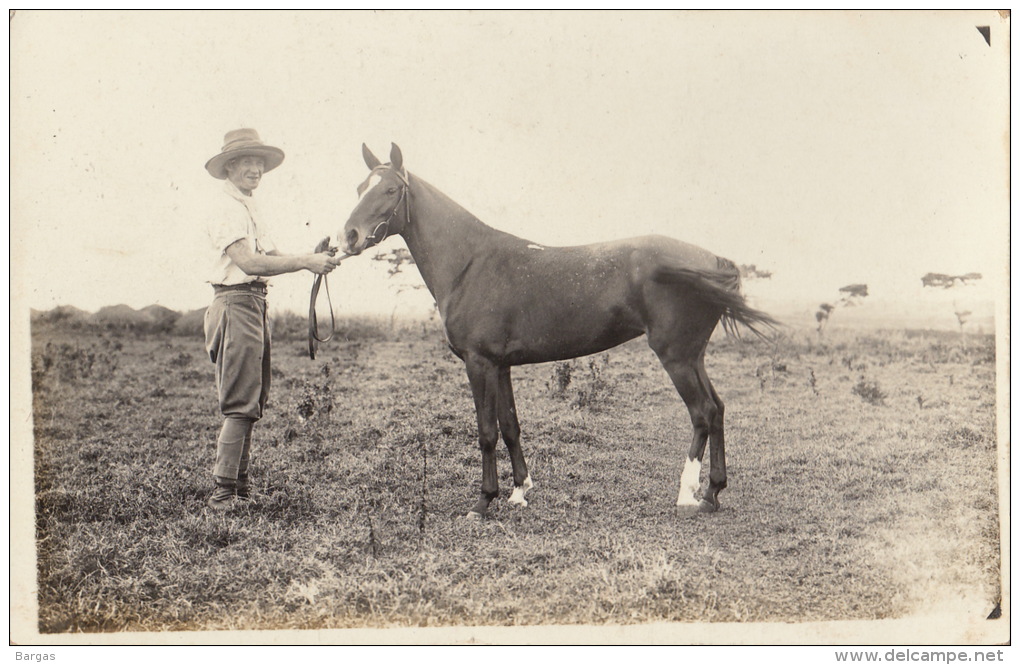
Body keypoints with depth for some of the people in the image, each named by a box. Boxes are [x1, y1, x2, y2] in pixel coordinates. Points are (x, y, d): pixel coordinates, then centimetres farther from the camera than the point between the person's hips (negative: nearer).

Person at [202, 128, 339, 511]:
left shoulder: (251, 209, 20)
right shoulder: (226, 209, -11)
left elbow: (270, 257, 14)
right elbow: (249, 262, -23)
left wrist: (313, 258, -2)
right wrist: (305, 262, -25)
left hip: (256, 304, 10)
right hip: (236, 304, -10)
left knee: (253, 402, 13)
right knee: (241, 404, -10)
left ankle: (239, 486, 21)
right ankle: (223, 492, -7)